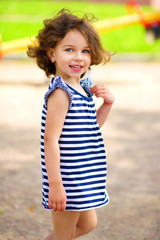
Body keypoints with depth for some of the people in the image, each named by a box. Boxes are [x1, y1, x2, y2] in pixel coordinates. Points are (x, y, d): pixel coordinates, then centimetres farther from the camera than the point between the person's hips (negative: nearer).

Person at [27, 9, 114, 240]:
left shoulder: (81, 88, 7)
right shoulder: (60, 93, -20)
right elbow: (50, 139, -23)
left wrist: (108, 103, 4)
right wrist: (55, 185, -25)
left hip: (84, 178, 9)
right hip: (68, 182, -9)